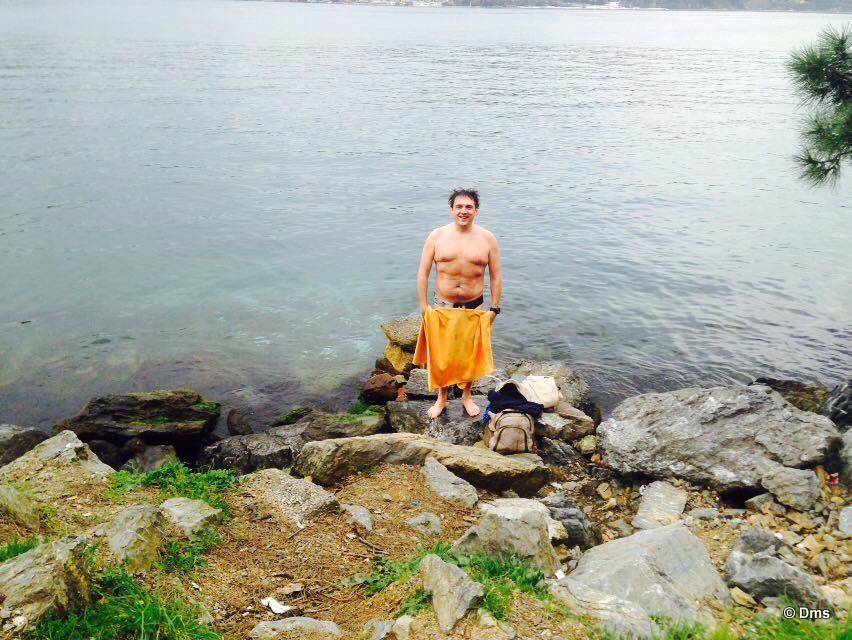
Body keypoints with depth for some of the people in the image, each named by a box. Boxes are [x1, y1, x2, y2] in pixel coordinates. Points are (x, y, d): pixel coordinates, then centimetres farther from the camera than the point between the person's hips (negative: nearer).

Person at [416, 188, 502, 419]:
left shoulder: (487, 239, -4)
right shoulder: (436, 236, -5)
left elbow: (496, 276, 0)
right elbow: (423, 273, -2)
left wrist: (494, 308, -2)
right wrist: (423, 305, -5)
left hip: (474, 306, 0)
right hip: (443, 305, 0)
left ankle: (467, 395, 35)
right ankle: (441, 398, 29)